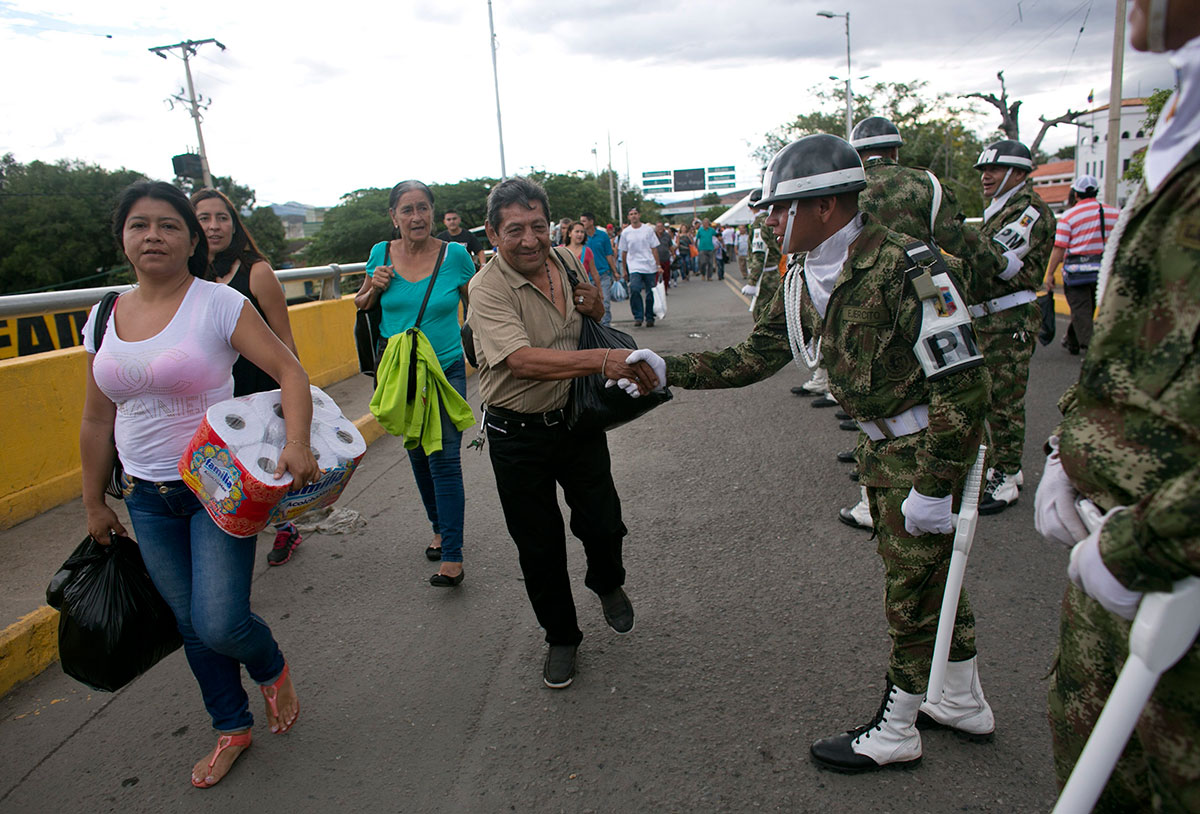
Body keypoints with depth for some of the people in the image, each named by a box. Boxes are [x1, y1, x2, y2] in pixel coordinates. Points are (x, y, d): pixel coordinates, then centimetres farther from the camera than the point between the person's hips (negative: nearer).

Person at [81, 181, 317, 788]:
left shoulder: (220, 304, -10)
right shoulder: (105, 318, 6)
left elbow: (288, 371, -16)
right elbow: (98, 420, 12)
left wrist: (296, 443, -33)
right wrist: (94, 502, 16)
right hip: (148, 498, 5)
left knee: (220, 625, -11)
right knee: (191, 626, 13)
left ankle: (272, 670, 25)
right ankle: (232, 728, 34)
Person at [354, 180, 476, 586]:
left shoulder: (455, 255, -7)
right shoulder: (382, 254, 0)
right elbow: (360, 305, 14)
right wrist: (375, 287, -7)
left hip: (447, 370, -3)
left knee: (444, 458, -10)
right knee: (417, 454, 16)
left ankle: (451, 558, -5)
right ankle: (440, 528, 36)